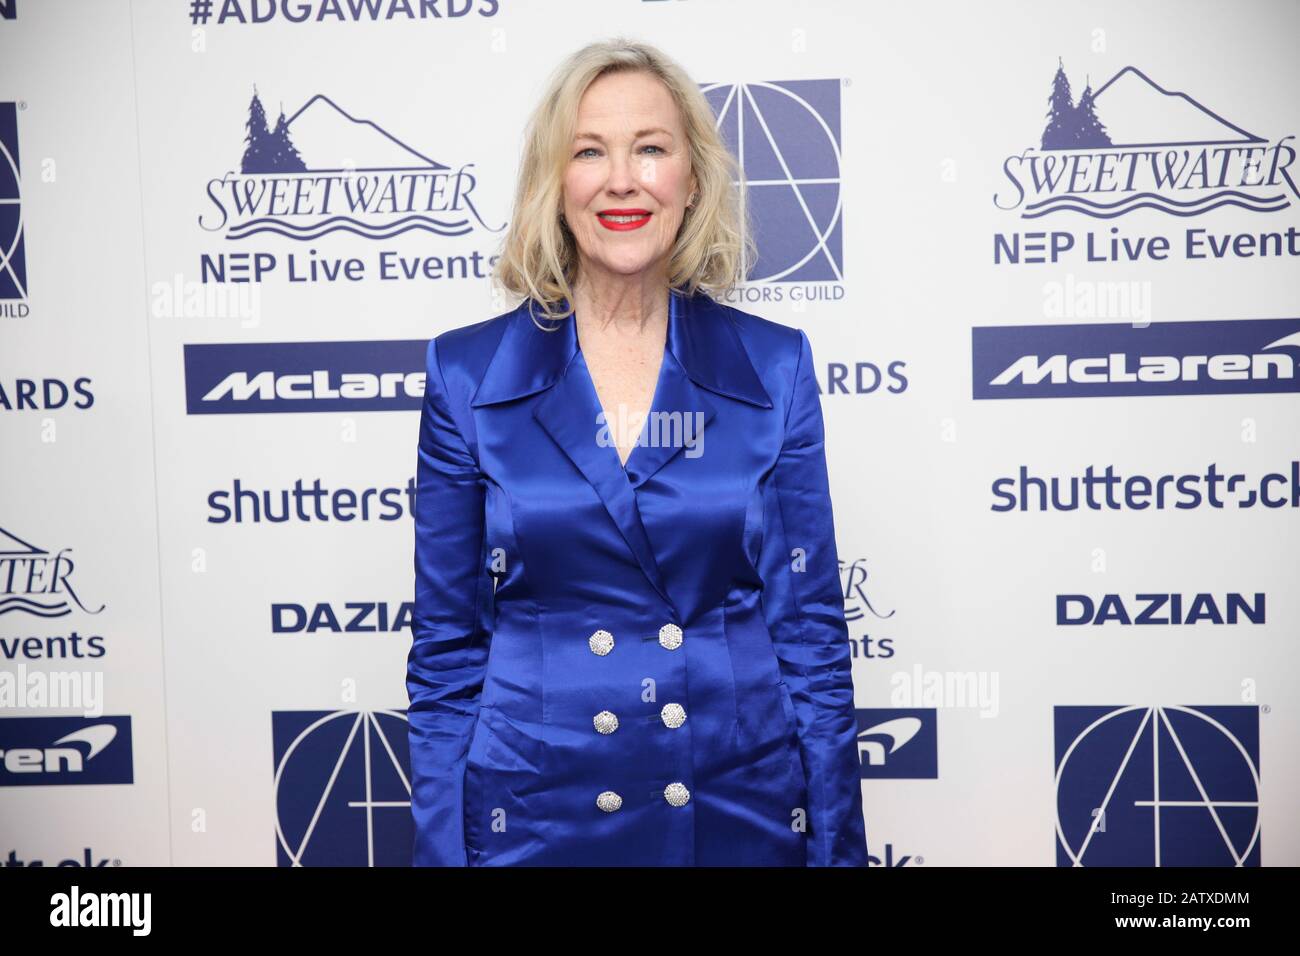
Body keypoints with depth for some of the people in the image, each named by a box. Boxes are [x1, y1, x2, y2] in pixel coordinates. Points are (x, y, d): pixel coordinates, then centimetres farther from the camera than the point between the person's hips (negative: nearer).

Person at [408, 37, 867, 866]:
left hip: (746, 813, 1)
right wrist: (443, 849, -2)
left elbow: (812, 633, 0)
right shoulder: (468, 375, -4)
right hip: (538, 819, 0)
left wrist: (838, 847, -1)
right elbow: (447, 649, 0)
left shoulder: (773, 368, -2)